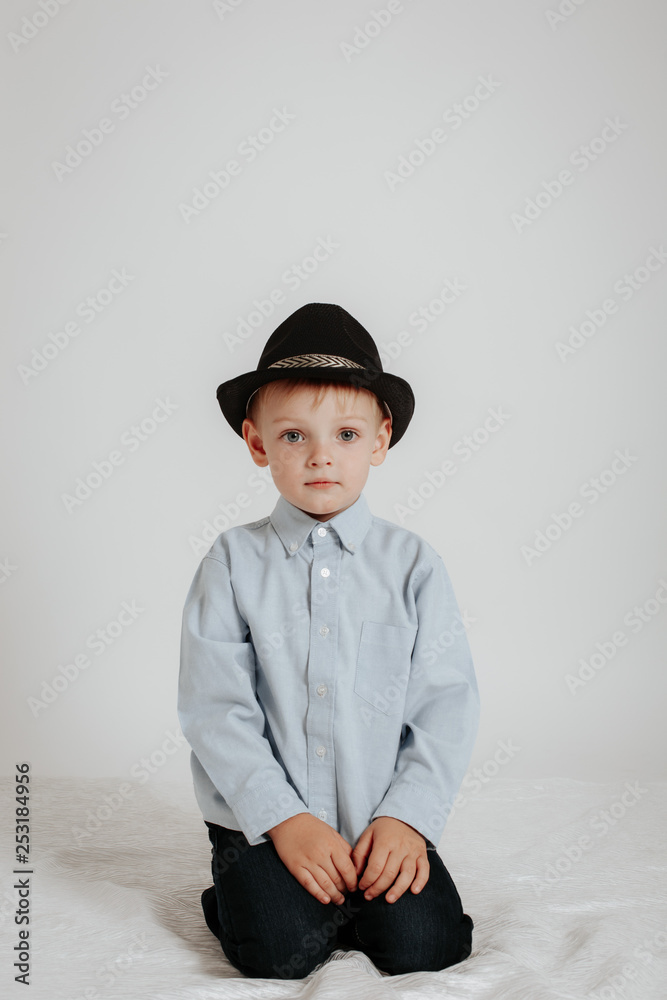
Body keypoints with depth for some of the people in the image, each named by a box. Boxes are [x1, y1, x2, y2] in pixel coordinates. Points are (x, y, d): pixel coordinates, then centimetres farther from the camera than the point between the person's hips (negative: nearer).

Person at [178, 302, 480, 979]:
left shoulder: (412, 563, 1)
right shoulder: (233, 562, -2)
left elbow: (448, 703, -1)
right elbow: (214, 708, -7)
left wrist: (408, 816, -12)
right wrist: (284, 819, -15)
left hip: (385, 821, 2)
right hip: (263, 818, -1)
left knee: (421, 942, -16)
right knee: (277, 949, -20)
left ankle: (350, 901, 14)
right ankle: (242, 890, 12)